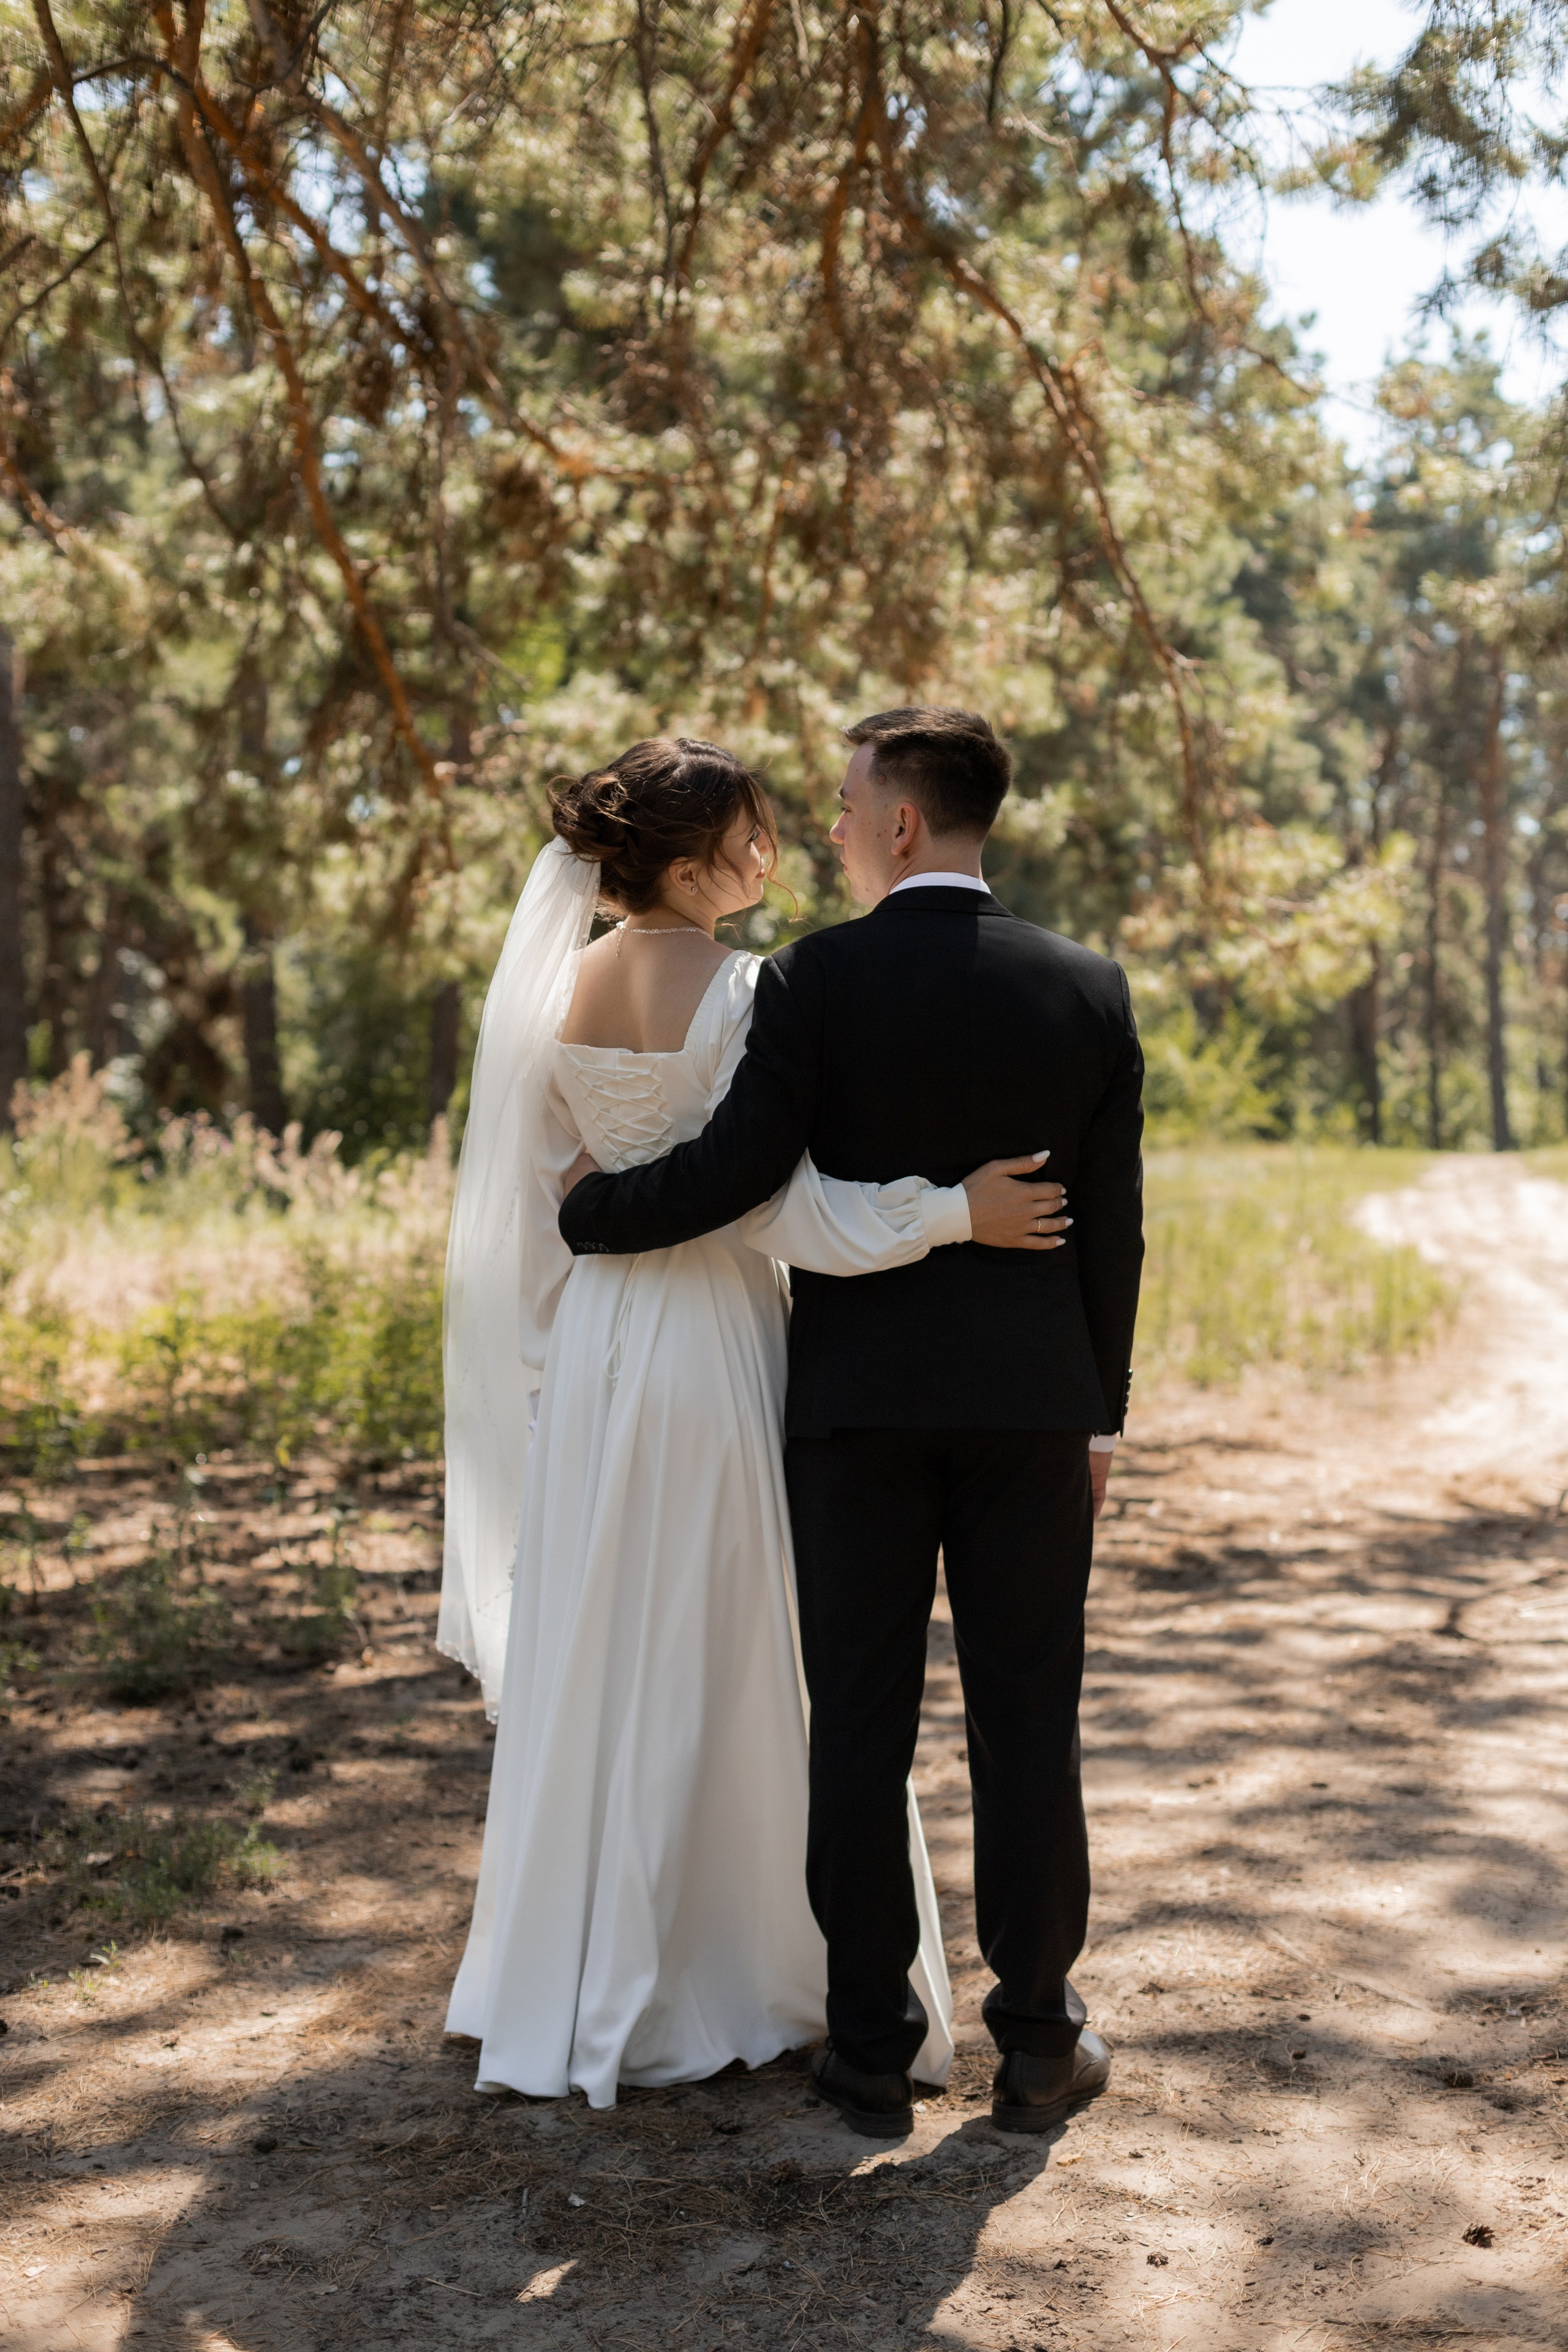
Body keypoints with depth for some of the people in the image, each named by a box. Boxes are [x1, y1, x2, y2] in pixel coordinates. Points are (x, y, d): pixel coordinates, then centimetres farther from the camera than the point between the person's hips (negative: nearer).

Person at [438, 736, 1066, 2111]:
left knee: (590, 1662, 14)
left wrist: (551, 1356, 17)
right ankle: (738, 1976, 19)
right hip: (714, 1340, -6)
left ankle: (567, 1985, 25)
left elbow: (532, 1197, 9)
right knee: (733, 1664, 7)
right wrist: (956, 1211, -17)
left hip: (593, 1339, 6)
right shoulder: (739, 994, -15)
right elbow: (781, 1211, -20)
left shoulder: (557, 990, 4)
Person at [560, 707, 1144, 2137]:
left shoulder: (813, 980, -8)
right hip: (1032, 1405, 2)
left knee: (860, 1724, 6)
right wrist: (1101, 1415, 12)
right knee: (1027, 1720, 9)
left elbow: (733, 1172, -12)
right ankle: (1037, 2042, 16)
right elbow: (1111, 1227, 4)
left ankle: (873, 2047, 13)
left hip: (859, 1401, -2)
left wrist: (576, 1210, 5)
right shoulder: (1089, 990, 2)